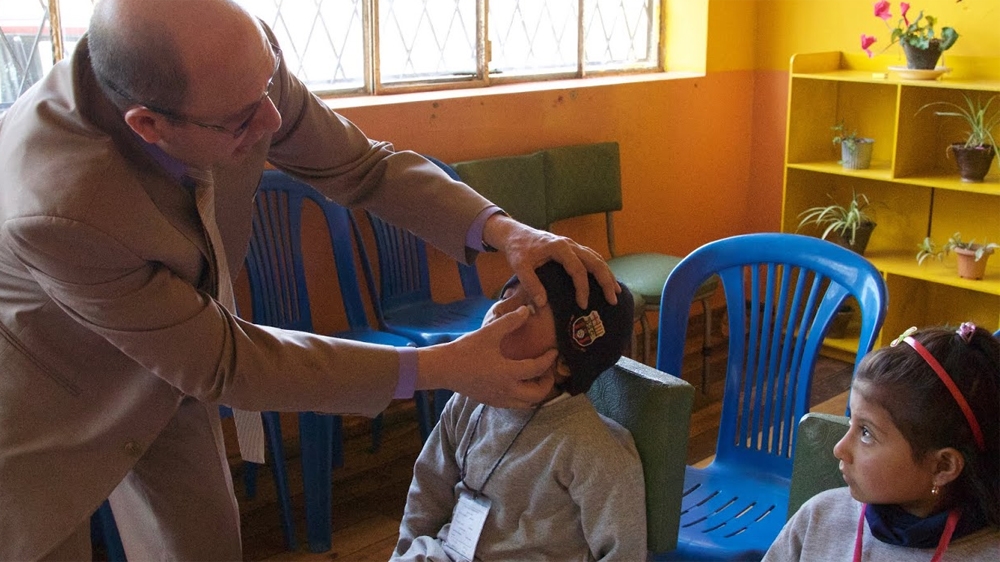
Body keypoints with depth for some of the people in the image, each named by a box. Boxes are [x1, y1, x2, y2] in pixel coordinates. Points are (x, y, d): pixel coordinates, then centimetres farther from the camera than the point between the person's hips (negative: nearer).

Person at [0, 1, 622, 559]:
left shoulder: (243, 63, -29)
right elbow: (221, 364, -31)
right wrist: (437, 367, -31)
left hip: (164, 368, 5)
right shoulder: (59, 208, -43)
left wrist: (501, 229, -26)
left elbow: (363, 165, -10)